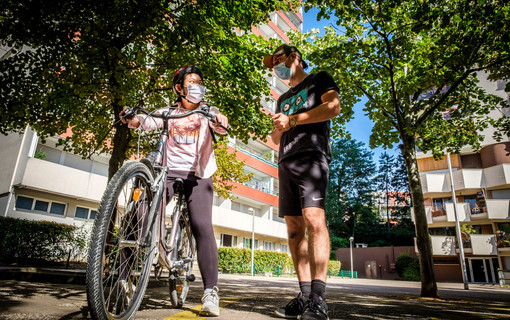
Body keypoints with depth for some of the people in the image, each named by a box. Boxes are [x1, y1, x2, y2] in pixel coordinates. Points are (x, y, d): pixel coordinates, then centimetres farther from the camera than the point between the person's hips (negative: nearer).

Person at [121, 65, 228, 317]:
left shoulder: (206, 112, 13)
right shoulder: (168, 112, 15)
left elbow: (221, 127, -7)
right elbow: (145, 121, 1)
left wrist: (220, 121, -30)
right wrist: (130, 118, -21)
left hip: (197, 175, -1)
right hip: (168, 172, 2)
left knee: (202, 227, -16)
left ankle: (210, 292, -12)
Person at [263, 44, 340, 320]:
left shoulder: (319, 79, 15)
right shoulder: (283, 99, 32)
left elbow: (334, 107, -5)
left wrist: (292, 120, -5)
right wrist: (278, 127, 4)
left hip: (311, 155, -7)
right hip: (286, 163, 7)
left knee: (313, 218, -22)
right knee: (294, 227, -1)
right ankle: (304, 295, 2)